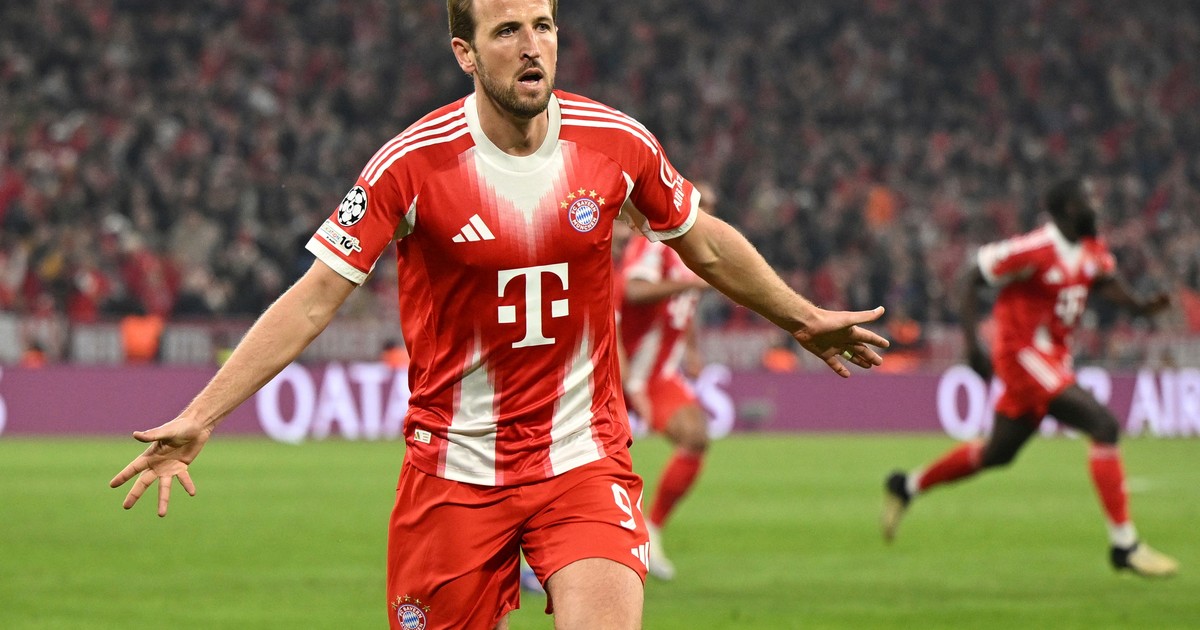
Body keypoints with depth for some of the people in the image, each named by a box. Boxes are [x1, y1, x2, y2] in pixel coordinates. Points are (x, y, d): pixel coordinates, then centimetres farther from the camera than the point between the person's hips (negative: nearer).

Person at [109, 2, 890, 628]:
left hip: (583, 461, 1)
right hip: (454, 467, -1)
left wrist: (805, 318, 26)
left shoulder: (618, 143, -4)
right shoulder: (413, 164, -12)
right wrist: (197, 420, -16)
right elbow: (312, 301, -10)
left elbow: (705, 243, 16)